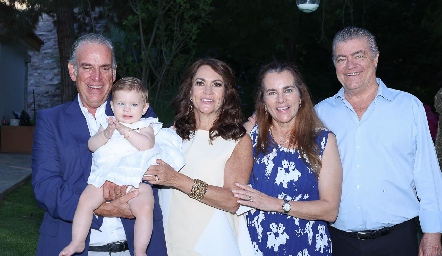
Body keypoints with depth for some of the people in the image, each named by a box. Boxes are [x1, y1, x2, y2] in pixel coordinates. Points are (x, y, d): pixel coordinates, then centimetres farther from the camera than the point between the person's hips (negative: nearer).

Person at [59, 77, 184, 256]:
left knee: (144, 207, -24)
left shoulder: (145, 126, 8)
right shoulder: (107, 124, 17)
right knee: (85, 201, -12)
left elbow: (147, 144, -12)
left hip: (135, 179, -3)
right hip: (105, 177, 3)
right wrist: (106, 134, -11)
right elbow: (91, 145, 7)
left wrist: (125, 131, -18)